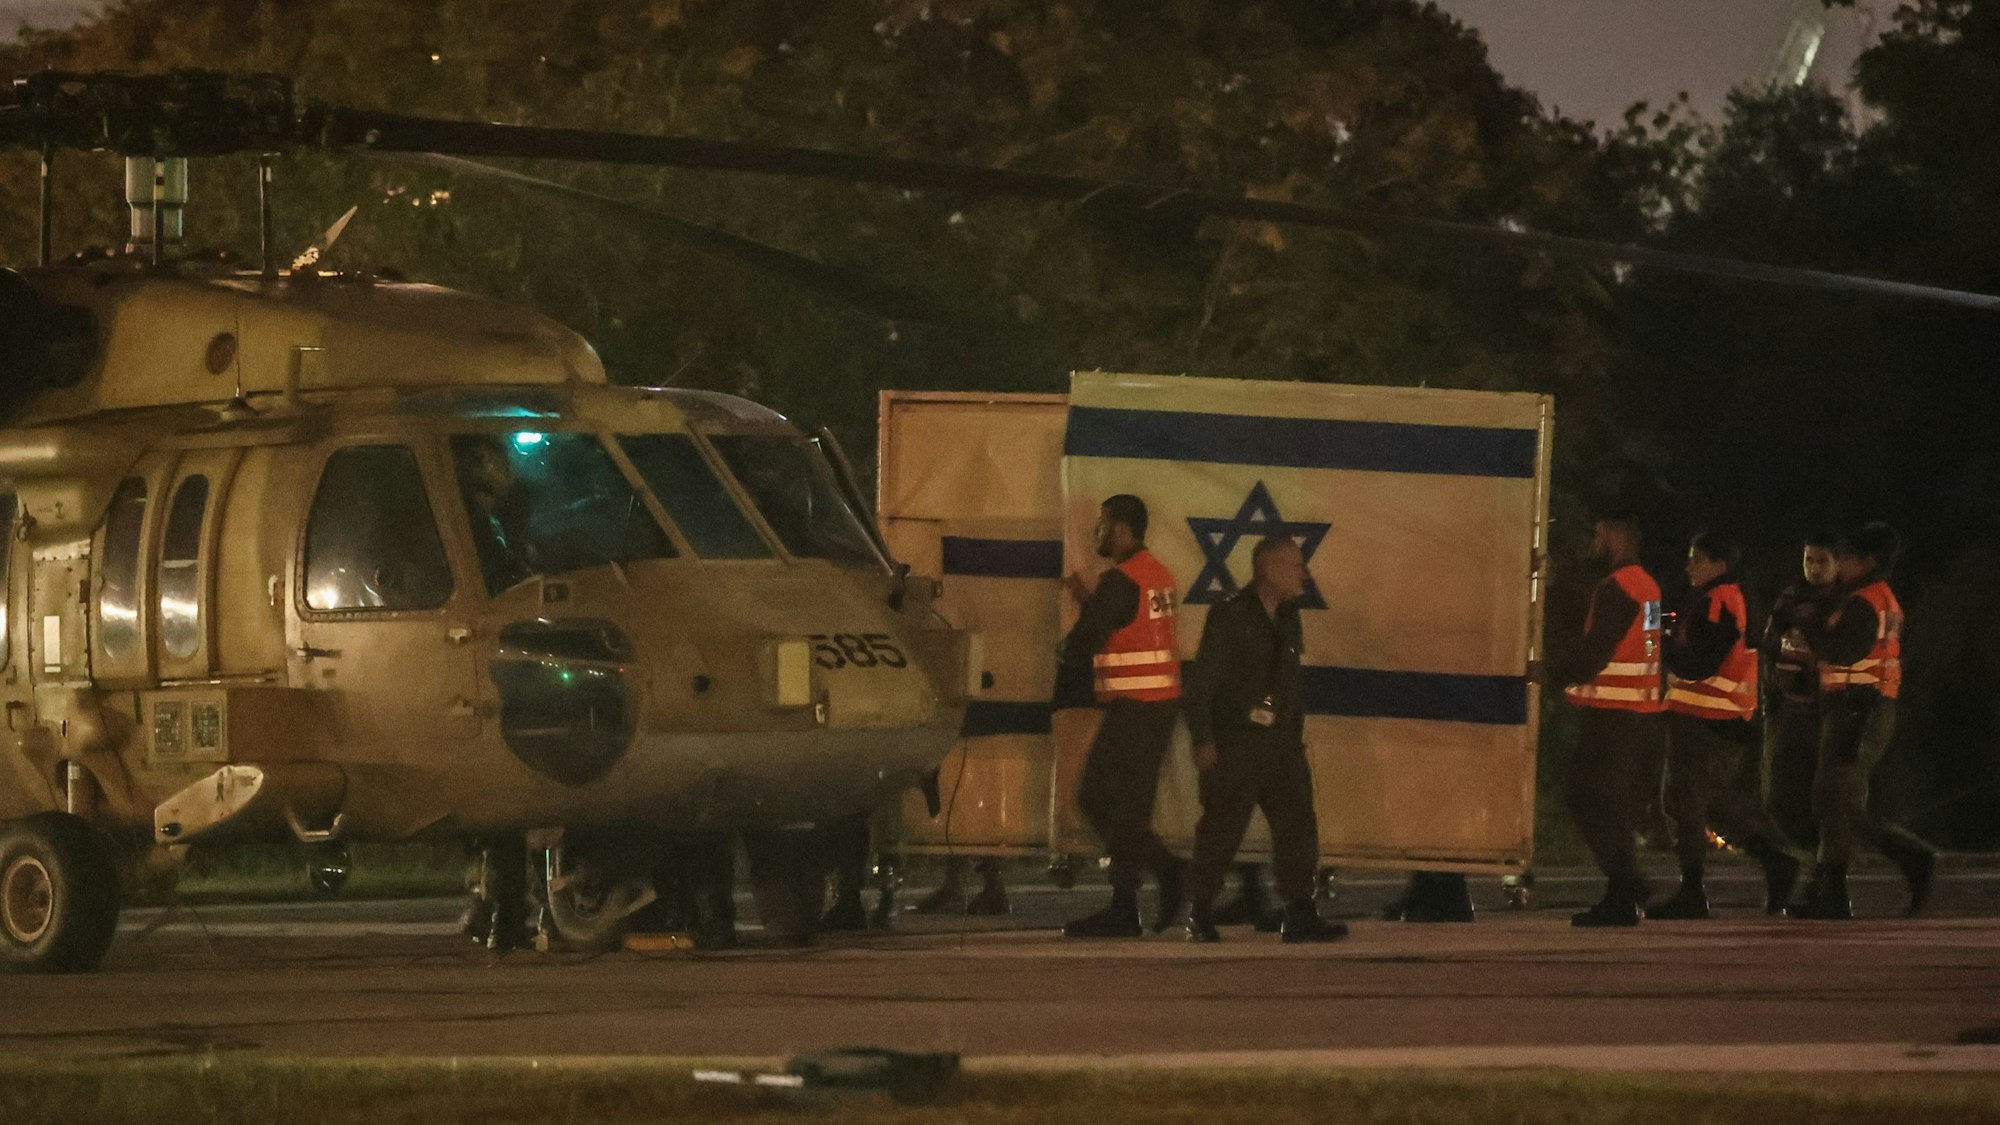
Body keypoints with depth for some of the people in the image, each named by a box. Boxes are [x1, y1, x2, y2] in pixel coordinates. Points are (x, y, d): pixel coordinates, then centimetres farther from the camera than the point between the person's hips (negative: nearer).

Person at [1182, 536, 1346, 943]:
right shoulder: (1229, 617, -9)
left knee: (1297, 824, -1)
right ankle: (1200, 916, 9)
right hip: (1234, 742, -7)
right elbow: (1201, 684, -11)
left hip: (1280, 742, 7)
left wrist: (1296, 737, 16)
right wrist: (1203, 740, -16)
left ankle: (1300, 916, -1)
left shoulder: (1287, 619, 13)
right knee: (1221, 830, -2)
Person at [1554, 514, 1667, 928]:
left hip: (1612, 714, -10)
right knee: (1612, 803, 13)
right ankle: (1621, 897, 12)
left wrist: (1552, 674, -9)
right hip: (1642, 712, 10)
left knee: (1589, 800, -8)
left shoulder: (1615, 589, -14)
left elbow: (1595, 651, -20)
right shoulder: (1649, 587, 17)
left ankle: (1627, 884, -16)